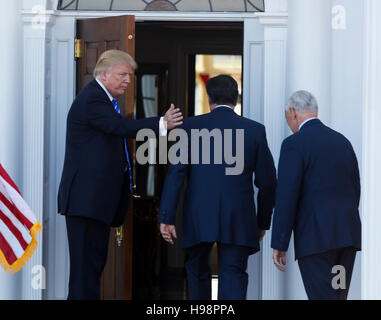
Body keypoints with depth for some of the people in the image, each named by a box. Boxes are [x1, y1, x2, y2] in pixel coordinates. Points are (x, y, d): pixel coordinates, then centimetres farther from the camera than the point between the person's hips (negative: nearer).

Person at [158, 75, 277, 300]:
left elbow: (176, 173, -5)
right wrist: (263, 222, 16)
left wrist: (167, 218, -5)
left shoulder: (191, 126, 1)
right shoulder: (255, 130, 3)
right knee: (233, 275, -1)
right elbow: (267, 182, 5)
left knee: (198, 272, 19)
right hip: (238, 221, 0)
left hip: (199, 218, 0)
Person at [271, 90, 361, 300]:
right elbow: (355, 190, 17)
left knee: (323, 298, -7)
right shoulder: (343, 142, 15)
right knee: (337, 297, 11)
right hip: (347, 235, 7)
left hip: (316, 237, -7)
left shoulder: (294, 144, -6)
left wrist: (279, 245, -8)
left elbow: (286, 198, -11)